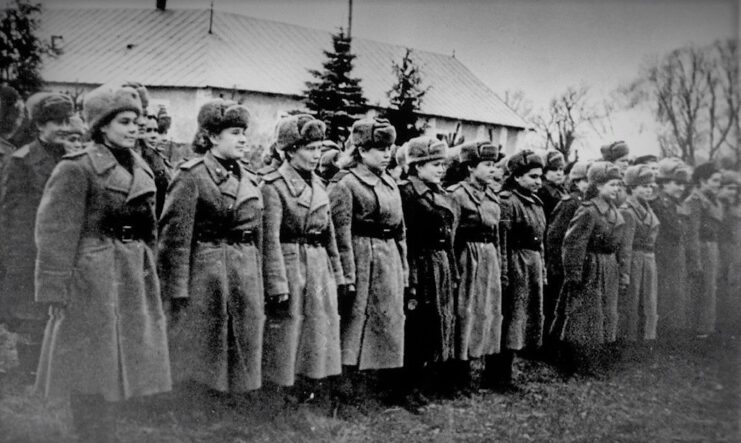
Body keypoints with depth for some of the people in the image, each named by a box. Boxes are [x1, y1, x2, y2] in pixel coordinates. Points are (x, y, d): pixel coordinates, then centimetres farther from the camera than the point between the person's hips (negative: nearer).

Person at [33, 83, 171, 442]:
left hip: (135, 284, 7)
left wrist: (150, 276, 17)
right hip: (92, 283, -7)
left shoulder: (141, 171, 12)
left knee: (117, 369, 13)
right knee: (92, 375, 1)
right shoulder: (77, 169, -9)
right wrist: (56, 292, -14)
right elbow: (55, 235, -11)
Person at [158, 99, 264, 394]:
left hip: (246, 276, 7)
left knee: (243, 360, 11)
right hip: (205, 275, -6)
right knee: (200, 368, 1)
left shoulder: (248, 180, 14)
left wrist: (259, 289, 14)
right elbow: (175, 237, -11)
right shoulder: (192, 176, -6)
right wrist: (177, 292, -15)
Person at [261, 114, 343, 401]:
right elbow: (270, 240, -14)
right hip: (290, 265, -7)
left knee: (320, 333, 9)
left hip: (320, 269, 7)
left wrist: (337, 274, 15)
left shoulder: (317, 184, 13)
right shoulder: (274, 185, -9)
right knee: (287, 333, 2)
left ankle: (308, 388, 23)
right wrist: (277, 286, -19)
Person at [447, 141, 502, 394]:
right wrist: (454, 267, -15)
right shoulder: (457, 194, -11)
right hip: (468, 258, -7)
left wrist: (499, 265, 15)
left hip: (490, 259, 8)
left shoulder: (492, 196, 12)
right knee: (467, 314, -2)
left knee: (491, 311, 11)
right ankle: (463, 376, 7)